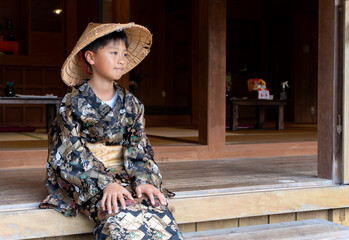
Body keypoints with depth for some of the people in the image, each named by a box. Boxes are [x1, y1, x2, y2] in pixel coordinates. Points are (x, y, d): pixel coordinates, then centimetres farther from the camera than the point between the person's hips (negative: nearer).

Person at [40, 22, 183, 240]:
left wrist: (143, 180, -14)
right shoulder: (73, 104, -3)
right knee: (122, 218, -34)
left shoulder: (131, 103, 10)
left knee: (159, 211, -26)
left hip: (125, 175, 4)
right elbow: (74, 154, -9)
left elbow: (138, 148, 5)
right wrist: (105, 183, -22)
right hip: (89, 182, -4)